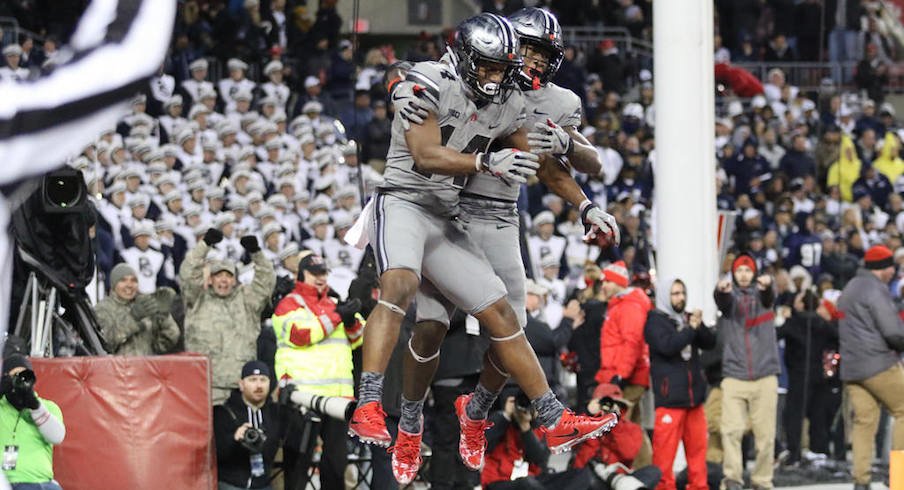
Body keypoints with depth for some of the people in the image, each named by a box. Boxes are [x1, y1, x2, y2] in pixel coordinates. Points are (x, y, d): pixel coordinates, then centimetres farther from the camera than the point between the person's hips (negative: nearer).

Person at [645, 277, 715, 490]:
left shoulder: (688, 318, 16)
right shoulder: (655, 321, -3)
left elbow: (709, 343, 10)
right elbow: (667, 346, -18)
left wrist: (699, 325, -7)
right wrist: (690, 328, -13)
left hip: (694, 392, 6)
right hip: (669, 394, -6)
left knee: (697, 442, 8)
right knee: (665, 444, -8)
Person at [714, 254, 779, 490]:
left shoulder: (760, 292, 10)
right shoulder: (729, 295, 9)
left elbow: (769, 299, -12)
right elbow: (724, 304, -13)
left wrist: (767, 285, -37)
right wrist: (721, 291, -39)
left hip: (765, 375, 1)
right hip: (734, 374, -1)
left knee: (765, 432, 1)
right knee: (731, 429, -14)